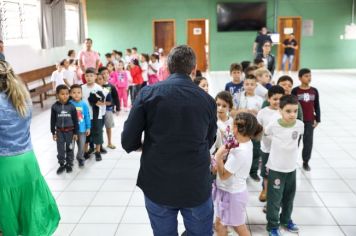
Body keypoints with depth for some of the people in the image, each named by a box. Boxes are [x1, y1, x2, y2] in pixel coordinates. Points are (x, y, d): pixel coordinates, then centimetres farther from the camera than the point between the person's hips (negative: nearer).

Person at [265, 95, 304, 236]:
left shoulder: (300, 125, -12)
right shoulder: (273, 125, -20)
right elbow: (265, 134, 2)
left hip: (292, 168, 3)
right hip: (275, 168, -3)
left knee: (289, 197, 20)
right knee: (274, 199, 5)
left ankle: (286, 219, 42)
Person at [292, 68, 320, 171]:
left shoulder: (314, 91, 2)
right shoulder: (295, 91, -9)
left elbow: (317, 106, 7)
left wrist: (317, 119, 6)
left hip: (310, 121, 3)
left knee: (308, 142, 7)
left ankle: (306, 162, 22)